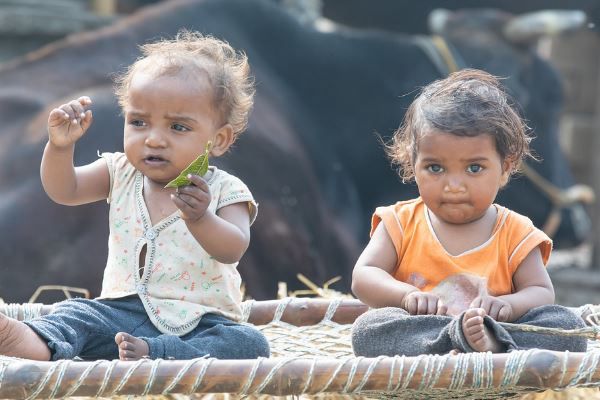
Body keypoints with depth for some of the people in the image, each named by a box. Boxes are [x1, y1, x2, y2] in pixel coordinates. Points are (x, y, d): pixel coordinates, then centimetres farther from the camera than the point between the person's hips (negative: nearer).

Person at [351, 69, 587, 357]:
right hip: (415, 339, 0)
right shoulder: (401, 222, 9)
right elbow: (363, 277, 0)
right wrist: (408, 296, -22)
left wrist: (506, 305, -22)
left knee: (568, 325, -22)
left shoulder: (516, 233, 9)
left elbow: (542, 293, 2)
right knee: (367, 329, -31)